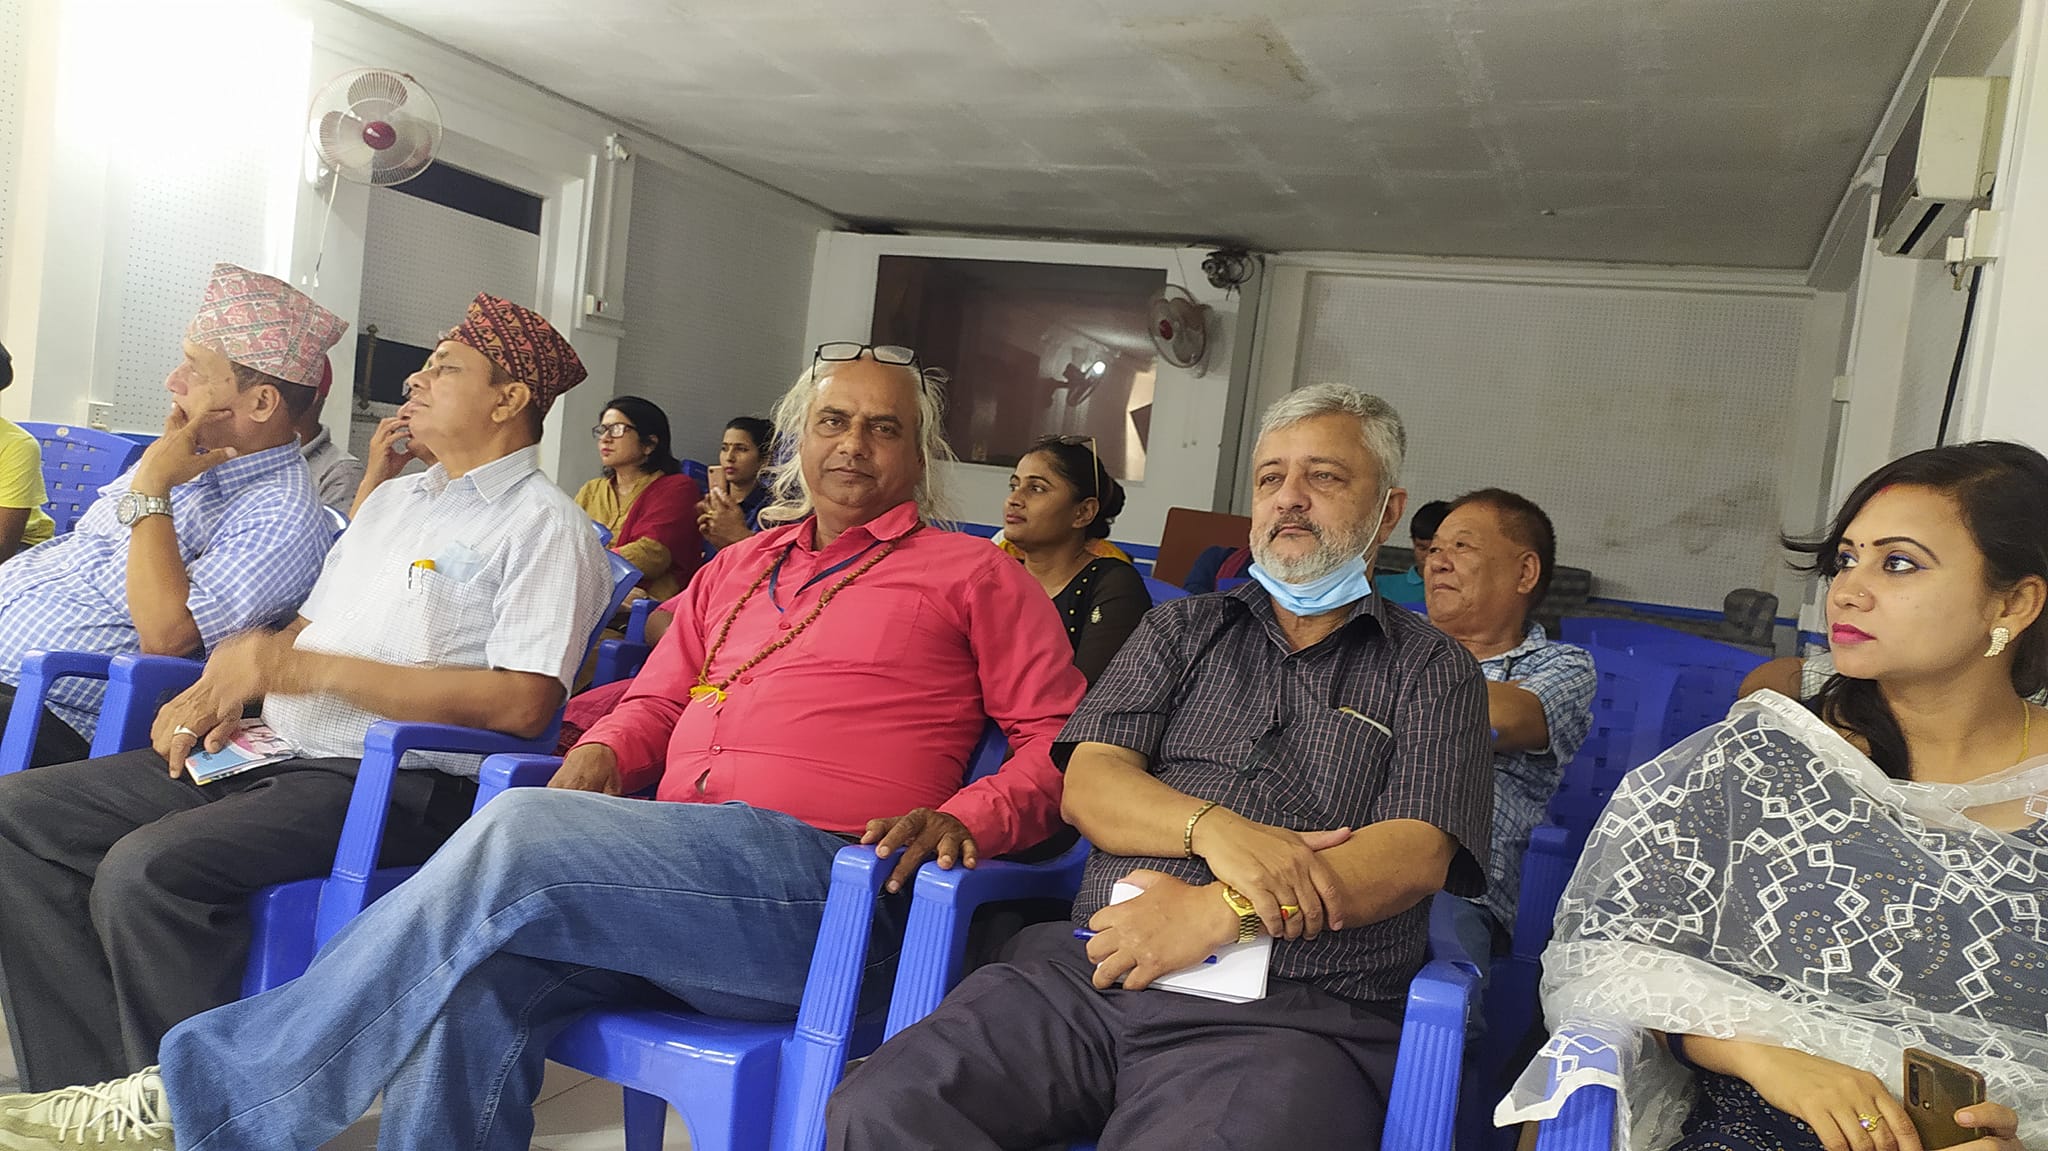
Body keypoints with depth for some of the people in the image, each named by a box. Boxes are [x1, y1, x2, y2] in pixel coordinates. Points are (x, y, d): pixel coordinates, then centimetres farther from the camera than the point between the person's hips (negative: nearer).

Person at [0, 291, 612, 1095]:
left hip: (395, 783, -9)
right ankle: (98, 1097, 0)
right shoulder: (394, 498, 22)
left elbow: (525, 704, -19)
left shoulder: (542, 524, -7)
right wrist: (220, 691, 4)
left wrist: (305, 668, -18)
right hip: (271, 754, 9)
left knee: (147, 869, -28)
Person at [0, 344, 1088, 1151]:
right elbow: (656, 700, 27)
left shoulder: (976, 576, 11)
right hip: (669, 870, 5)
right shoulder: (736, 569, 27)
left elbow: (1057, 740, 6)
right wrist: (603, 754, 3)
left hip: (816, 885, -5)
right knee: (478, 978, -27)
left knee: (523, 833, -28)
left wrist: (968, 817, -13)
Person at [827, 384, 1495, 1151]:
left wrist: (1221, 912, -16)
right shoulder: (1181, 630, 20)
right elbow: (1088, 786, 8)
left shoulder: (1432, 670, 12)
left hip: (1291, 1014, -3)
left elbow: (1417, 854, -3)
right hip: (1092, 968, 4)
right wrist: (1213, 828, -13)